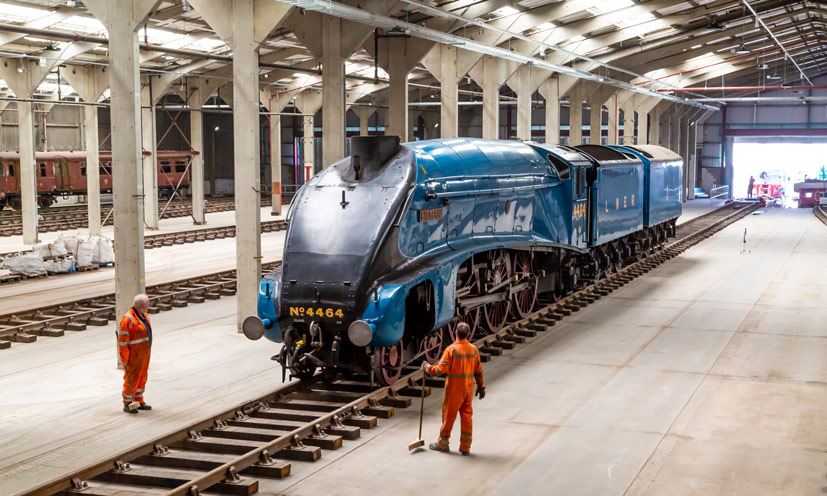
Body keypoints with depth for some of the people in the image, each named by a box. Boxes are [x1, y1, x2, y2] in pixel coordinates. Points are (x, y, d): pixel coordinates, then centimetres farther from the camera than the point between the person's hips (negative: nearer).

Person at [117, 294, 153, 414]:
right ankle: (127, 405, 11)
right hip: (133, 355, -8)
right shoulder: (128, 319, -20)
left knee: (142, 379, 15)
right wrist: (124, 359, -18)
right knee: (131, 380, 0)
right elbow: (122, 340, -19)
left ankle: (139, 401, 26)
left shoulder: (143, 316, 8)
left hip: (143, 354, 8)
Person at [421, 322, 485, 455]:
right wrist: (481, 387, 16)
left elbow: (441, 369, -19)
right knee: (466, 417, 11)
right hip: (468, 389, 5)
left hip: (454, 389, -5)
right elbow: (478, 371, 7)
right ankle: (465, 447, 14)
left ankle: (442, 443, 22)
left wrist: (428, 368, -3)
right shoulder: (474, 349, 1)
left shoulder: (451, 349, -16)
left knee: (449, 416, 8)